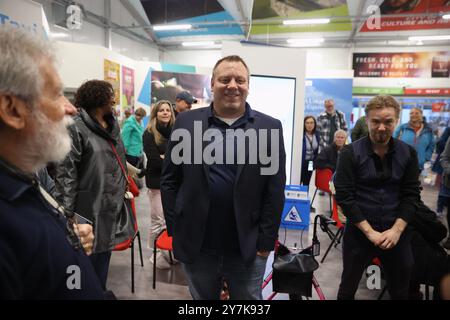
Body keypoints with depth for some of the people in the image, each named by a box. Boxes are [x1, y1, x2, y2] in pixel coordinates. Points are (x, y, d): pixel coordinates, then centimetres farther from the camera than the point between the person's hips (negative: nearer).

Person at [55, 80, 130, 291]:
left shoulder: (113, 125, 10)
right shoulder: (76, 128, -13)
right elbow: (65, 172, -15)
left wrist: (122, 190, 18)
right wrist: (67, 210, -17)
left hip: (112, 203, 7)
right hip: (90, 205, -7)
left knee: (104, 250, 18)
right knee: (87, 254, 5)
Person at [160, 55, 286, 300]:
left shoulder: (269, 128, -3)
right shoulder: (187, 122, -1)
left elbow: (275, 191, -3)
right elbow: (169, 180, 1)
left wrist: (266, 241, -4)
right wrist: (175, 230, -1)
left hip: (248, 249, 0)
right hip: (196, 246, 1)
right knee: (202, 298, 20)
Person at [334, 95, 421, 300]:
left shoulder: (408, 153, 1)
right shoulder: (350, 154, -9)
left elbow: (411, 195, 2)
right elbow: (344, 196, -13)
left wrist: (396, 230, -10)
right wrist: (370, 232, -16)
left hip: (396, 233, 3)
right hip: (359, 232, -2)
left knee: (400, 291, 17)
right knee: (348, 288, 13)